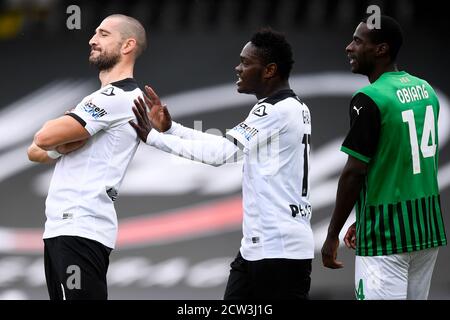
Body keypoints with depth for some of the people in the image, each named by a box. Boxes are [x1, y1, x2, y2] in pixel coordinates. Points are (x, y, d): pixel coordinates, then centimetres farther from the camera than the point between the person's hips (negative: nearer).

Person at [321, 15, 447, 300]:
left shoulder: (369, 99, -15)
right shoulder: (426, 90, 9)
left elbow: (354, 173, -16)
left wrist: (332, 235, -8)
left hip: (385, 235, -8)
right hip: (428, 226, 8)